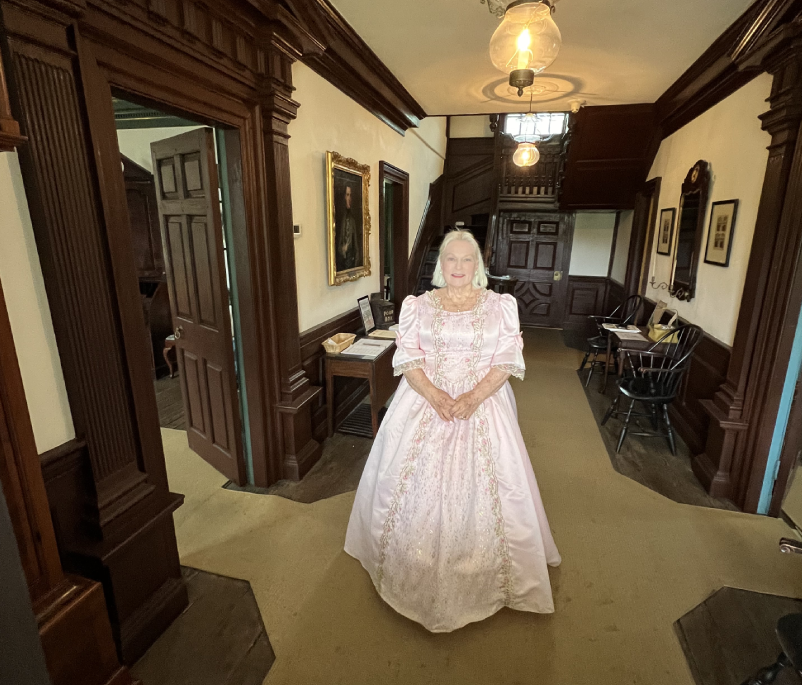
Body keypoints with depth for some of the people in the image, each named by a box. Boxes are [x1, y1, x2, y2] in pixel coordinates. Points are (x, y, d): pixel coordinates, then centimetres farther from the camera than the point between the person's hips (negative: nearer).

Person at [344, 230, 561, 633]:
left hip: (483, 406, 0)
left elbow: (507, 361, -3)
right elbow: (408, 359, -3)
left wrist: (474, 397, -18)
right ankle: (413, 568, 31)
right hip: (424, 403, 1)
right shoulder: (419, 306, 4)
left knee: (481, 489, 4)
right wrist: (435, 395, -19)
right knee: (415, 485, 6)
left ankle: (483, 574, 29)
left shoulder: (500, 306, 3)